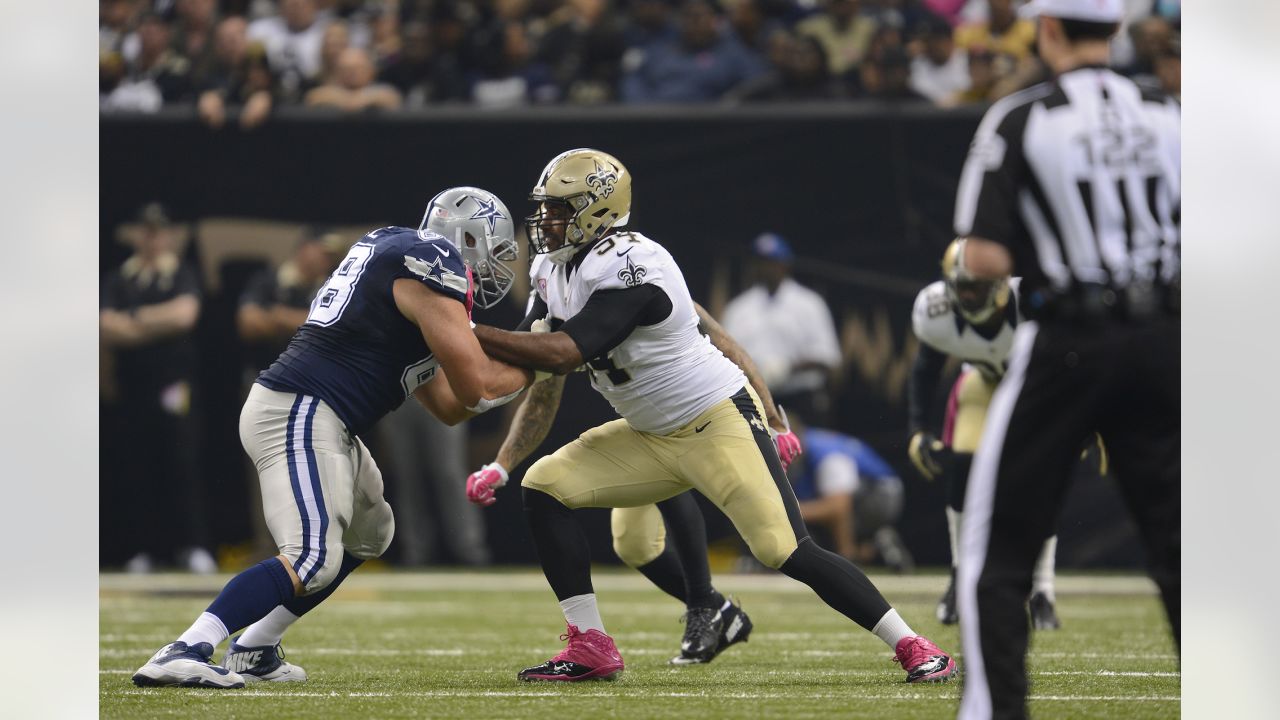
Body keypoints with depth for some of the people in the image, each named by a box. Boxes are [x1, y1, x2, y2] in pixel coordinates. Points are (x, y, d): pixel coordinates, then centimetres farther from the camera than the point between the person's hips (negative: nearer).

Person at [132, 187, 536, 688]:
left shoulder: (396, 255, 24)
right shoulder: (432, 269, -6)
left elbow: (448, 406, 25)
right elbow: (478, 388, -9)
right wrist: (533, 369, 9)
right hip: (298, 416, -11)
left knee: (368, 534, 26)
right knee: (313, 560, -22)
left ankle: (254, 652, 22)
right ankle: (183, 653, -33)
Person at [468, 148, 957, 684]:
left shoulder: (627, 267, -25)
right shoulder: (554, 270, 4)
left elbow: (564, 355, -33)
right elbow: (536, 359, 8)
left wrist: (470, 335, -32)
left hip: (719, 422, -9)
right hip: (651, 438, 9)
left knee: (787, 552, -16)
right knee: (544, 488, -5)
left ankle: (910, 646, -5)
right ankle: (590, 650, -3)